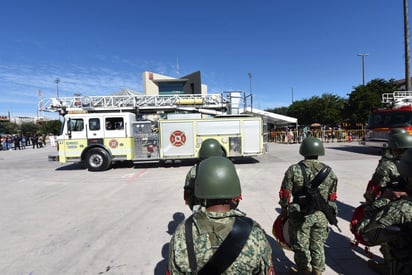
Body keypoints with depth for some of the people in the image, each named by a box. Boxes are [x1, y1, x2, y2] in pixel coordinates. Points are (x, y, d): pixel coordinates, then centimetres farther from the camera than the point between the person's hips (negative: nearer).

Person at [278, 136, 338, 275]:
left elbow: (285, 195, -10)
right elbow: (332, 197, 6)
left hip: (300, 216, -4)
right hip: (322, 216, 4)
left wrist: (284, 210, 6)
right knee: (318, 245, 21)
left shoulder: (294, 170, -15)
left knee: (301, 246, 15)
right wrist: (328, 213, 20)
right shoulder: (329, 172, -2)